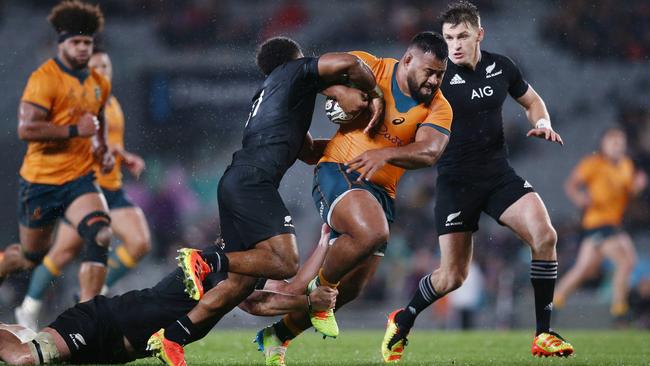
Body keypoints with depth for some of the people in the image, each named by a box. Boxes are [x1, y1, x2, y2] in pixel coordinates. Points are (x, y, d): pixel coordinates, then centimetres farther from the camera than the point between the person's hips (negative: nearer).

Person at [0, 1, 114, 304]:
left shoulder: (100, 85, 9)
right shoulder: (44, 79, -13)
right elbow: (25, 129, -23)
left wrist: (103, 150, 12)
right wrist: (75, 130, -23)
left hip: (80, 178, 4)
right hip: (41, 180, -4)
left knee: (101, 236, -23)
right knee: (31, 256, 9)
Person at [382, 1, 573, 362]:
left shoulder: (501, 67, 1)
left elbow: (531, 101, 19)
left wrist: (542, 124, -2)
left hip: (499, 174, 4)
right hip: (455, 181, -3)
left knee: (544, 234, -20)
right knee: (452, 276, -3)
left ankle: (543, 335, -10)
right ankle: (401, 323, 28)